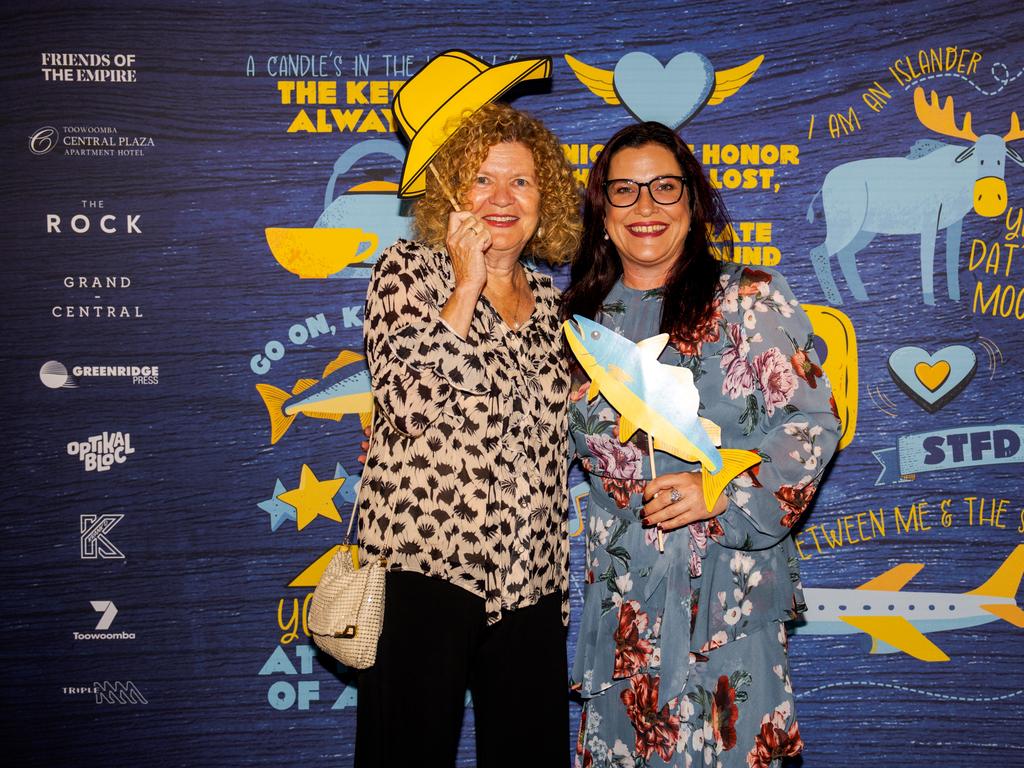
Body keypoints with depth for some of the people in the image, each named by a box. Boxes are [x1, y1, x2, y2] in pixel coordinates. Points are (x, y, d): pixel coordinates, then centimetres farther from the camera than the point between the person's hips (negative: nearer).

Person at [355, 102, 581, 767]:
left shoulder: (550, 300, 14)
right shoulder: (410, 269, 0)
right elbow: (409, 401, -15)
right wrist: (467, 283, -11)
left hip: (530, 580, 5)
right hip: (426, 563, -4)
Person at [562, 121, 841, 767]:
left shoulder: (750, 297, -3)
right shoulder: (587, 314, 10)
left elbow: (812, 419, -6)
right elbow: (575, 439, 19)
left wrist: (724, 492, -18)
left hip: (729, 582, -3)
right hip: (623, 590, 4)